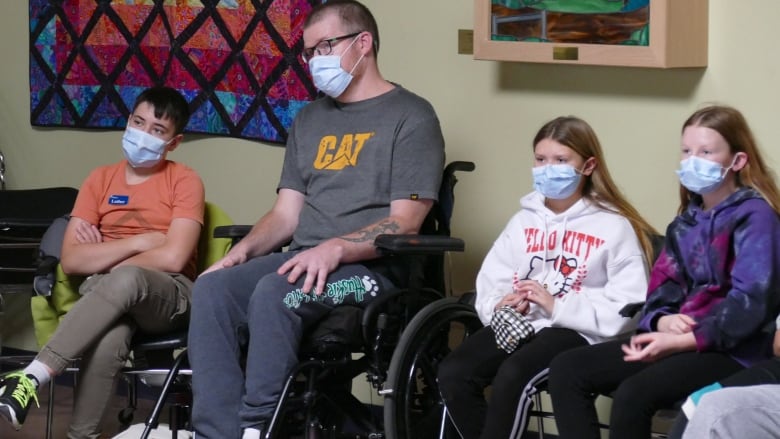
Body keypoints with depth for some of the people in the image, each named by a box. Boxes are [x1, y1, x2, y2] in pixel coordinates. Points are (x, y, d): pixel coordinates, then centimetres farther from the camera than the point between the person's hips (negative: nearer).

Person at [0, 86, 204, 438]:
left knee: (124, 280, -40)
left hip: (167, 295, -2)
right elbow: (71, 260, 2)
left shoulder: (184, 181, 1)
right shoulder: (101, 179, 11)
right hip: (108, 295, 2)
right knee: (107, 339, -38)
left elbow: (173, 258, -13)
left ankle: (32, 378, -42)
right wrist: (139, 241, -7)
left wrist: (104, 259, -4)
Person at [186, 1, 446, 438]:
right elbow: (286, 213, 18)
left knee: (274, 293, -34)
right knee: (213, 290, -22)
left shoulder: (411, 117, 0)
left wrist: (337, 248, -25)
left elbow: (404, 223, -10)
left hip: (371, 268, -6)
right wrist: (244, 250, -2)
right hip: (303, 260, 6)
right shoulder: (310, 120, 22)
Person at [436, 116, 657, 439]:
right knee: (453, 373, -19)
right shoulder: (524, 220, 18)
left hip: (577, 331, -6)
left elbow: (627, 307, -12)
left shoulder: (614, 226, -2)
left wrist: (558, 307, -18)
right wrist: (500, 305, -9)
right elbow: (489, 283, 15)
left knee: (514, 375, -33)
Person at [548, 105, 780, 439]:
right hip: (678, 340, 9)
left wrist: (682, 341, -21)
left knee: (633, 394, -32)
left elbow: (750, 302, -17)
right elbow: (663, 286, 14)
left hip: (732, 351, -8)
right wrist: (662, 321, -10)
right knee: (566, 369, -5)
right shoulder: (687, 221, 17)